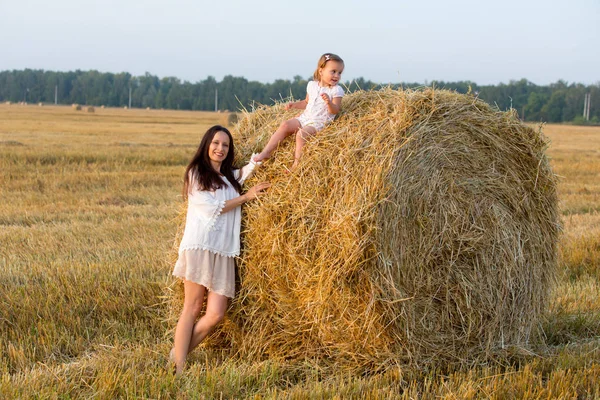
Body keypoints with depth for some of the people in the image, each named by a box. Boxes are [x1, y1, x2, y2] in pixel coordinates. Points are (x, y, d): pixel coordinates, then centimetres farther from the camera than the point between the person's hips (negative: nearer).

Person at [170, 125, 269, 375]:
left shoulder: (231, 176, 24)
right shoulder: (196, 173, 6)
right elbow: (213, 208, -2)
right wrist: (247, 196, 2)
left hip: (224, 252, 5)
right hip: (200, 245, -5)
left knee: (216, 314, -7)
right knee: (193, 307, -7)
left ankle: (178, 354, 6)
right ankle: (178, 368, -5)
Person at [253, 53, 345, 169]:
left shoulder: (336, 90, -6)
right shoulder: (312, 85, 11)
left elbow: (334, 111, -12)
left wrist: (329, 102, -31)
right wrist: (294, 104, 10)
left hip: (319, 122, -6)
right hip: (305, 117, 6)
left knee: (302, 133, -31)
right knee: (285, 125, -14)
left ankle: (296, 164, -28)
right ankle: (266, 152, -14)